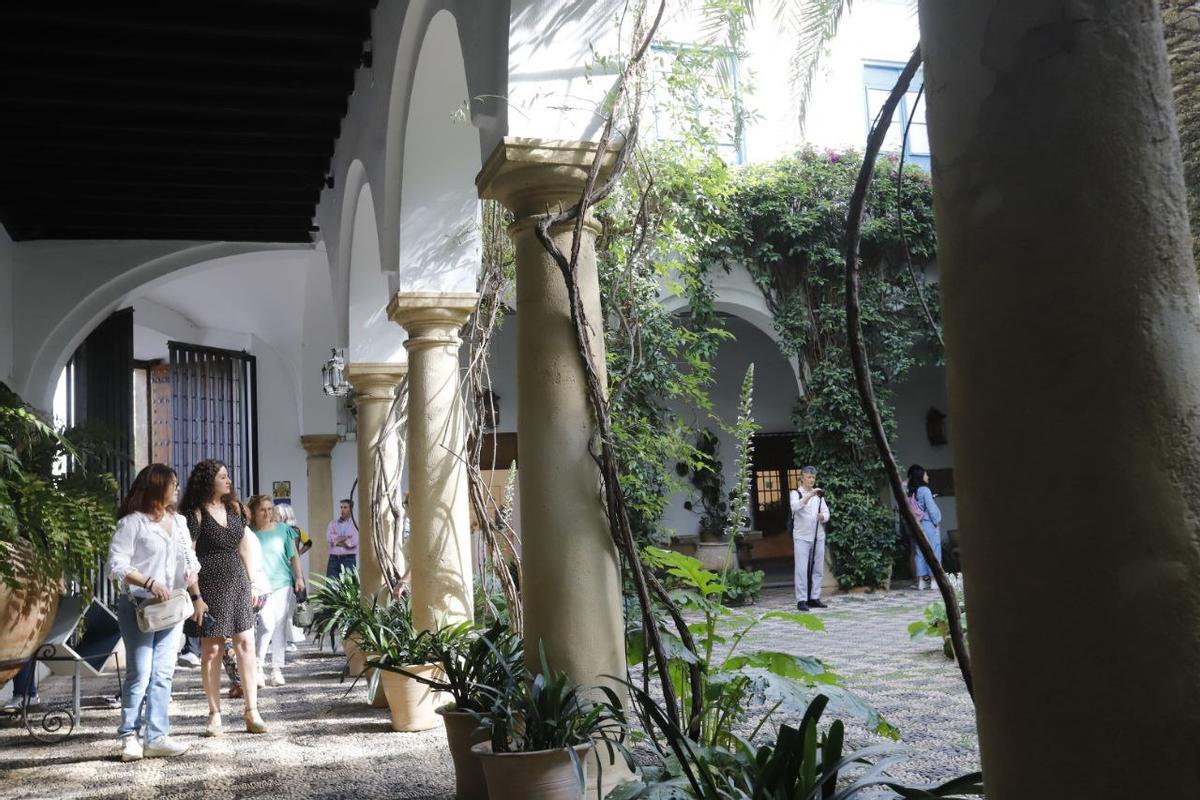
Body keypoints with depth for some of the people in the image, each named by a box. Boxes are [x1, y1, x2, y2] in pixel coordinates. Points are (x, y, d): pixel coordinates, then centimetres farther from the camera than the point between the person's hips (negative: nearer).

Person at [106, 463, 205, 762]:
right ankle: (129, 736, 5)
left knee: (163, 674, 3)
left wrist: (197, 597, 13)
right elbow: (116, 564, -11)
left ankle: (156, 737, 5)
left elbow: (189, 563, 20)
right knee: (140, 673, -6)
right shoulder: (132, 522, -5)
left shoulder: (178, 521, 15)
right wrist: (149, 583, -20)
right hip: (139, 606, -6)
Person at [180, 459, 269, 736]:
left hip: (237, 583, 5)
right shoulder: (196, 513, -5)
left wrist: (251, 582, 15)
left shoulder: (234, 508, 12)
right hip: (210, 585, -5)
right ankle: (215, 715, 9)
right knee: (211, 649, 0)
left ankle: (252, 712, 4)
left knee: (246, 644, 0)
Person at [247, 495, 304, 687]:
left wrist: (299, 577, 4)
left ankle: (277, 669, 13)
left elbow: (293, 555, 10)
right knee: (267, 625, -14)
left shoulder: (282, 529, 5)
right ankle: (258, 667, -3)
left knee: (280, 625, 5)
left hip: (282, 583, 3)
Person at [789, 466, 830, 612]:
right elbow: (795, 506, -22)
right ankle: (801, 600, -5)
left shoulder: (819, 495, 14)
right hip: (802, 537, -5)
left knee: (818, 569, 6)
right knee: (802, 569, -7)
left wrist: (822, 516, -15)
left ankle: (814, 598, 13)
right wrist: (810, 495, -33)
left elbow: (827, 513, 9)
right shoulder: (795, 493, 0)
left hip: (818, 536, 5)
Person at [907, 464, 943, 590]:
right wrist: (936, 521, -1)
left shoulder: (910, 493, 6)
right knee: (933, 552, 0)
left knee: (920, 552, 8)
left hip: (916, 525, 6)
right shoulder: (924, 490, -12)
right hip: (928, 524, -6)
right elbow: (931, 508, -12)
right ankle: (933, 579, 0)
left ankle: (921, 580, 9)